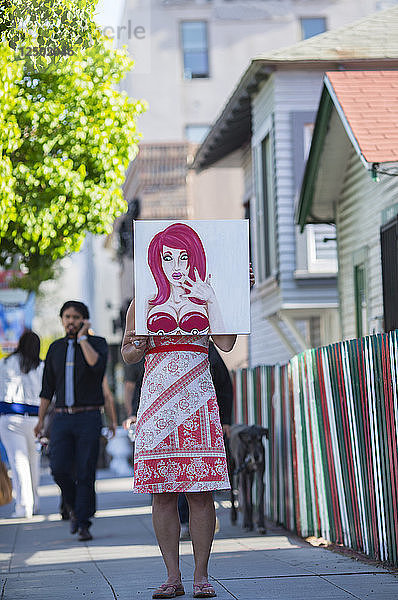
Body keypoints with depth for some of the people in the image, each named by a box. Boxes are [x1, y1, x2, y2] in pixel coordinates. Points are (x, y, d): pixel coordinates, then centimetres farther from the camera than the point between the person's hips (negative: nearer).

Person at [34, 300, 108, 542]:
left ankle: (84, 524, 2)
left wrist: (82, 338, -12)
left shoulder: (97, 343, 2)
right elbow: (48, 387, 18)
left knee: (85, 472, -6)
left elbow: (97, 364, -22)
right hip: (62, 417, 3)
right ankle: (75, 507, 16)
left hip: (89, 418, -3)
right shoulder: (56, 348, 14)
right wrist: (40, 419, 14)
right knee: (60, 469, -10)